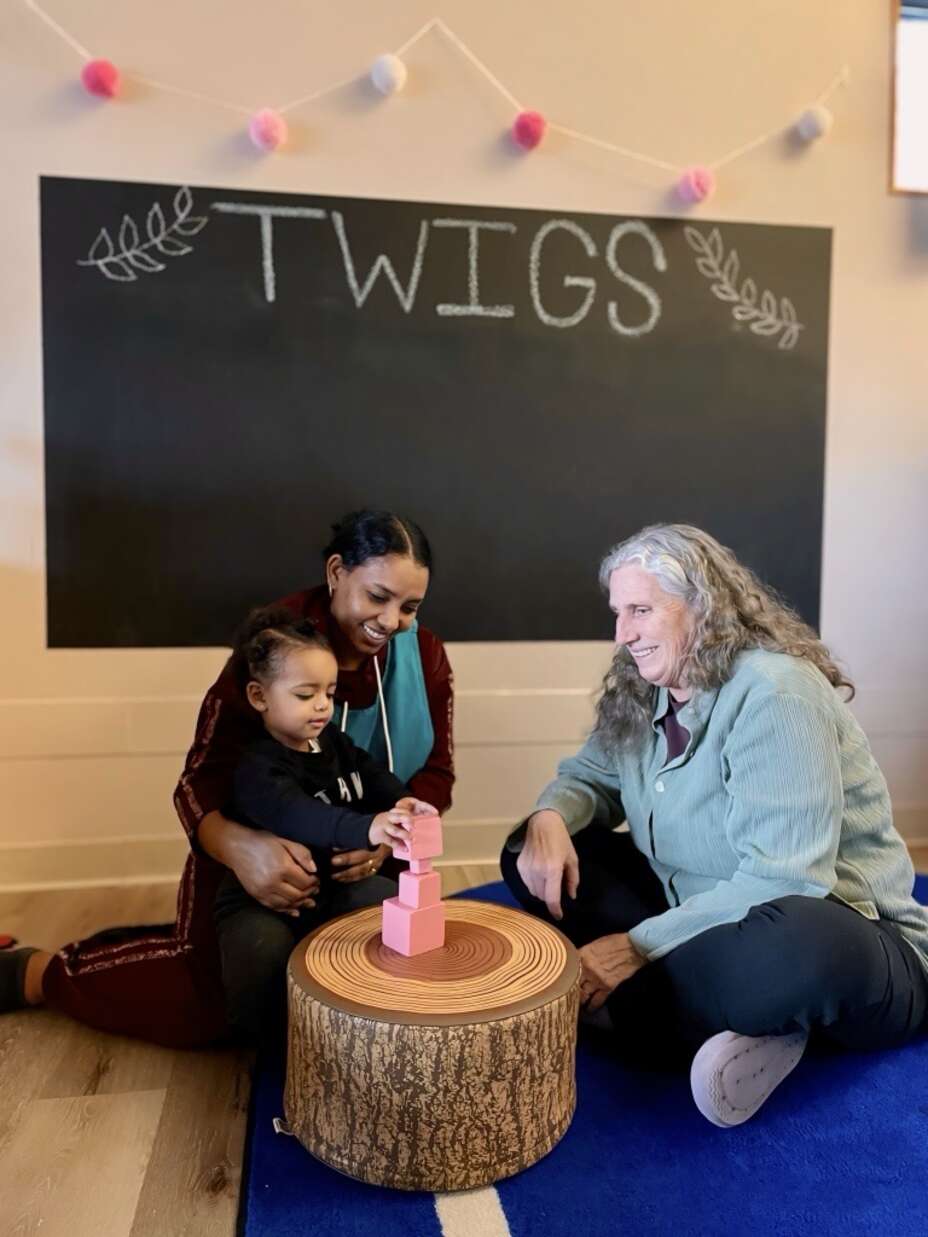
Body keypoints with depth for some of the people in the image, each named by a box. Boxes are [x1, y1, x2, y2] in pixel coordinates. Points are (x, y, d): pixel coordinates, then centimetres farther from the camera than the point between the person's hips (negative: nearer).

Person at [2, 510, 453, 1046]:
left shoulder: (425, 656, -13)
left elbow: (436, 773, -10)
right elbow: (202, 779, -25)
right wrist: (238, 847, -48)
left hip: (359, 859, 5)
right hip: (266, 854, -4)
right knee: (208, 1005, -6)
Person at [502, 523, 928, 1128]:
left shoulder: (774, 692, -21)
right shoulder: (641, 695, 1)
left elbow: (782, 884, -27)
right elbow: (588, 776, 11)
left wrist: (639, 945, -26)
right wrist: (549, 818, -14)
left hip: (830, 932, -8)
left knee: (788, 946, -44)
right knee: (536, 856, -3)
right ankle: (725, 1024, -16)